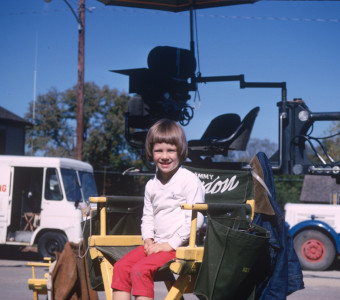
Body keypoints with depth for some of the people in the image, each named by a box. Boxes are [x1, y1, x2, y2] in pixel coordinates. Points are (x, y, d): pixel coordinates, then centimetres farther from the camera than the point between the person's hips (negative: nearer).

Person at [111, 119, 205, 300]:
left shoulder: (189, 180, -9)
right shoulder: (151, 185, 14)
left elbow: (195, 219, -14)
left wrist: (171, 244, -15)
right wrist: (148, 239, 2)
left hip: (180, 245, -8)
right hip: (156, 244, 8)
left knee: (140, 270, -24)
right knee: (120, 267, -8)